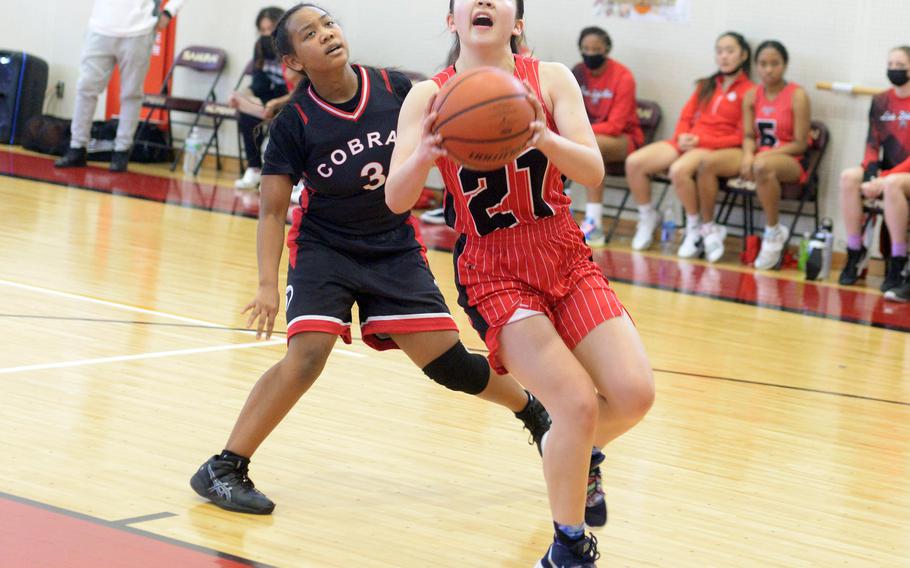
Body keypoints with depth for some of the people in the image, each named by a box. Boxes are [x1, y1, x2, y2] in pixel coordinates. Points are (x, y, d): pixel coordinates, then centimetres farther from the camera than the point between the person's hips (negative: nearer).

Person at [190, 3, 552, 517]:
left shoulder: (395, 90, -11)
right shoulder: (295, 123, -17)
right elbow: (273, 211, -13)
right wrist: (268, 285, -23)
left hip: (395, 248, 2)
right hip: (324, 248, -2)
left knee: (448, 361, 1)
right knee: (308, 353, -23)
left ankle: (534, 413, 30)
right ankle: (224, 469, -15)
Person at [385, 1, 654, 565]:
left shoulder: (550, 80, -2)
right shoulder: (430, 97, -4)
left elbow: (593, 172, -12)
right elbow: (396, 198, -13)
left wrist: (544, 137, -33)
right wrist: (423, 155, -35)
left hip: (567, 259, 3)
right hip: (494, 274, -3)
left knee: (634, 394, -12)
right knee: (578, 402, -20)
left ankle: (576, 452, 23)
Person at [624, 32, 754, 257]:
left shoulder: (748, 92, 0)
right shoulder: (706, 86, 23)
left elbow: (741, 137, -7)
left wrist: (701, 141, -14)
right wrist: (681, 137, -5)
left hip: (716, 148, -7)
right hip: (687, 142, 7)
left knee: (679, 170, -39)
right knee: (634, 162, -15)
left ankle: (695, 229, -18)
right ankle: (648, 218, 6)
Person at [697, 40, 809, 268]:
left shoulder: (797, 96, -7)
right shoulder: (752, 96, 8)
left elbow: (800, 144, -10)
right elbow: (748, 136, 6)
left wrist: (764, 154, -18)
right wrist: (748, 155, -17)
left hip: (789, 161, -6)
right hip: (758, 155, 6)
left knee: (763, 166, -42)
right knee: (708, 162, -17)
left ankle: (774, 233, -24)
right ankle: (708, 228, -6)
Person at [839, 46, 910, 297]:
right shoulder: (881, 102, 9)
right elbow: (873, 144, 8)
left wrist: (884, 178, -22)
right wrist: (871, 172, -12)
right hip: (886, 172, 5)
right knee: (849, 177, -23)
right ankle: (855, 253, -14)